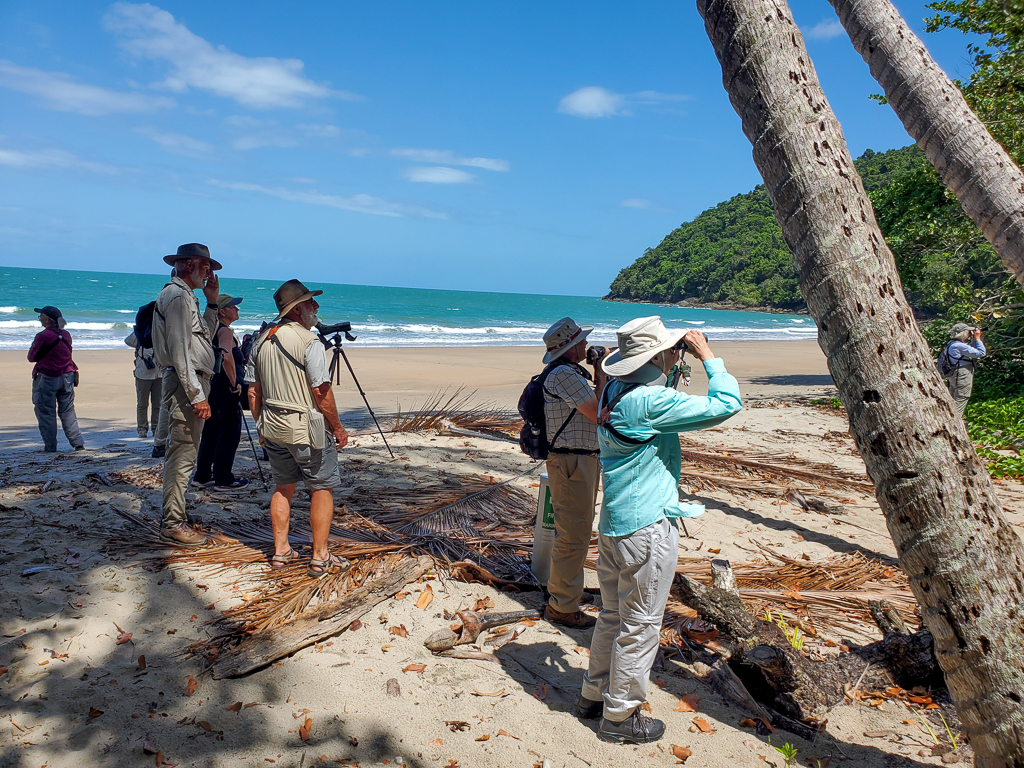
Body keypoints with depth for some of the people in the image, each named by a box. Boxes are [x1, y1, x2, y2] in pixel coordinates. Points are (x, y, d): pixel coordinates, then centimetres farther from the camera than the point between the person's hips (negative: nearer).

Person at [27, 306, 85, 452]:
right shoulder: (66, 335, 6)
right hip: (67, 377, 6)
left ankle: (50, 446, 5)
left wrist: (33, 345, 12)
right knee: (68, 412, 12)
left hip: (47, 378, -6)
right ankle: (78, 443, 8)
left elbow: (32, 357, -5)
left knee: (46, 413, 4)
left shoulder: (43, 336, -13)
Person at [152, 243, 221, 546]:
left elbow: (204, 336, 25)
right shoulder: (177, 296, -12)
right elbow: (179, 350, -20)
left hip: (192, 383, 11)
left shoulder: (186, 296, 20)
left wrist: (212, 302, 17)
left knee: (182, 453, 16)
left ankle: (174, 515, 27)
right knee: (182, 455, -7)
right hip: (185, 384, -11)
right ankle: (173, 523, -1)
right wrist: (197, 395, -23)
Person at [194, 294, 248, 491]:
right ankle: (223, 479, 3)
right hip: (226, 388, -10)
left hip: (212, 385, 10)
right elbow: (226, 356, -32)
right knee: (230, 433, -2)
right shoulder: (225, 331, -15)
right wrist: (235, 382, -24)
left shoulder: (212, 330, 15)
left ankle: (202, 475, 23)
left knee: (211, 431, 16)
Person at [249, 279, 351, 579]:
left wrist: (261, 426, 21)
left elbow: (254, 391, 11)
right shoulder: (309, 341, -16)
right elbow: (321, 392, -19)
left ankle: (281, 551, 24)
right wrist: (338, 428, -9)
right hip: (308, 429, -7)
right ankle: (320, 557, 7)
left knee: (283, 486, 18)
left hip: (273, 428, 7)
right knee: (322, 488, 4)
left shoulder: (263, 341, 7)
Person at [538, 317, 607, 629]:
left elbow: (593, 407, 19)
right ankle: (561, 607, 5)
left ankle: (566, 588, 38)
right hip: (571, 463, -11)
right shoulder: (564, 375, -20)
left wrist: (598, 374, 14)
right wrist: (602, 375, -11)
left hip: (585, 460, 11)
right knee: (573, 536, -5)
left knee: (577, 531, 22)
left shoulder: (572, 373, 14)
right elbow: (598, 414, -19)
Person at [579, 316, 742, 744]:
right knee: (639, 625, 5)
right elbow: (726, 405, -19)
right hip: (647, 528, -9)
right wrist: (708, 357, -8)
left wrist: (673, 367, 17)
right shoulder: (651, 401, -21)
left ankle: (595, 695, 34)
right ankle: (620, 716, 18)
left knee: (613, 616, 21)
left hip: (612, 524, 9)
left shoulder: (616, 393, 7)